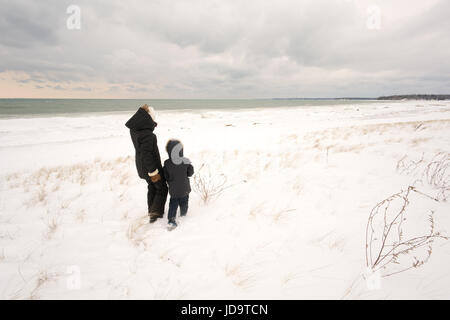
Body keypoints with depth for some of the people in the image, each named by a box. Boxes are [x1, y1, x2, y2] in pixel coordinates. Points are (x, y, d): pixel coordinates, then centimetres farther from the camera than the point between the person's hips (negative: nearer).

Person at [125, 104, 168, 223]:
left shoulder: (134, 129, -6)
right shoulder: (147, 135, -32)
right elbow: (146, 154, -30)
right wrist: (153, 172, -22)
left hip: (142, 167, 8)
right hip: (151, 167, -8)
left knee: (152, 187, 25)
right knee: (162, 188, 13)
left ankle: (152, 212, 37)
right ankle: (155, 212, 14)